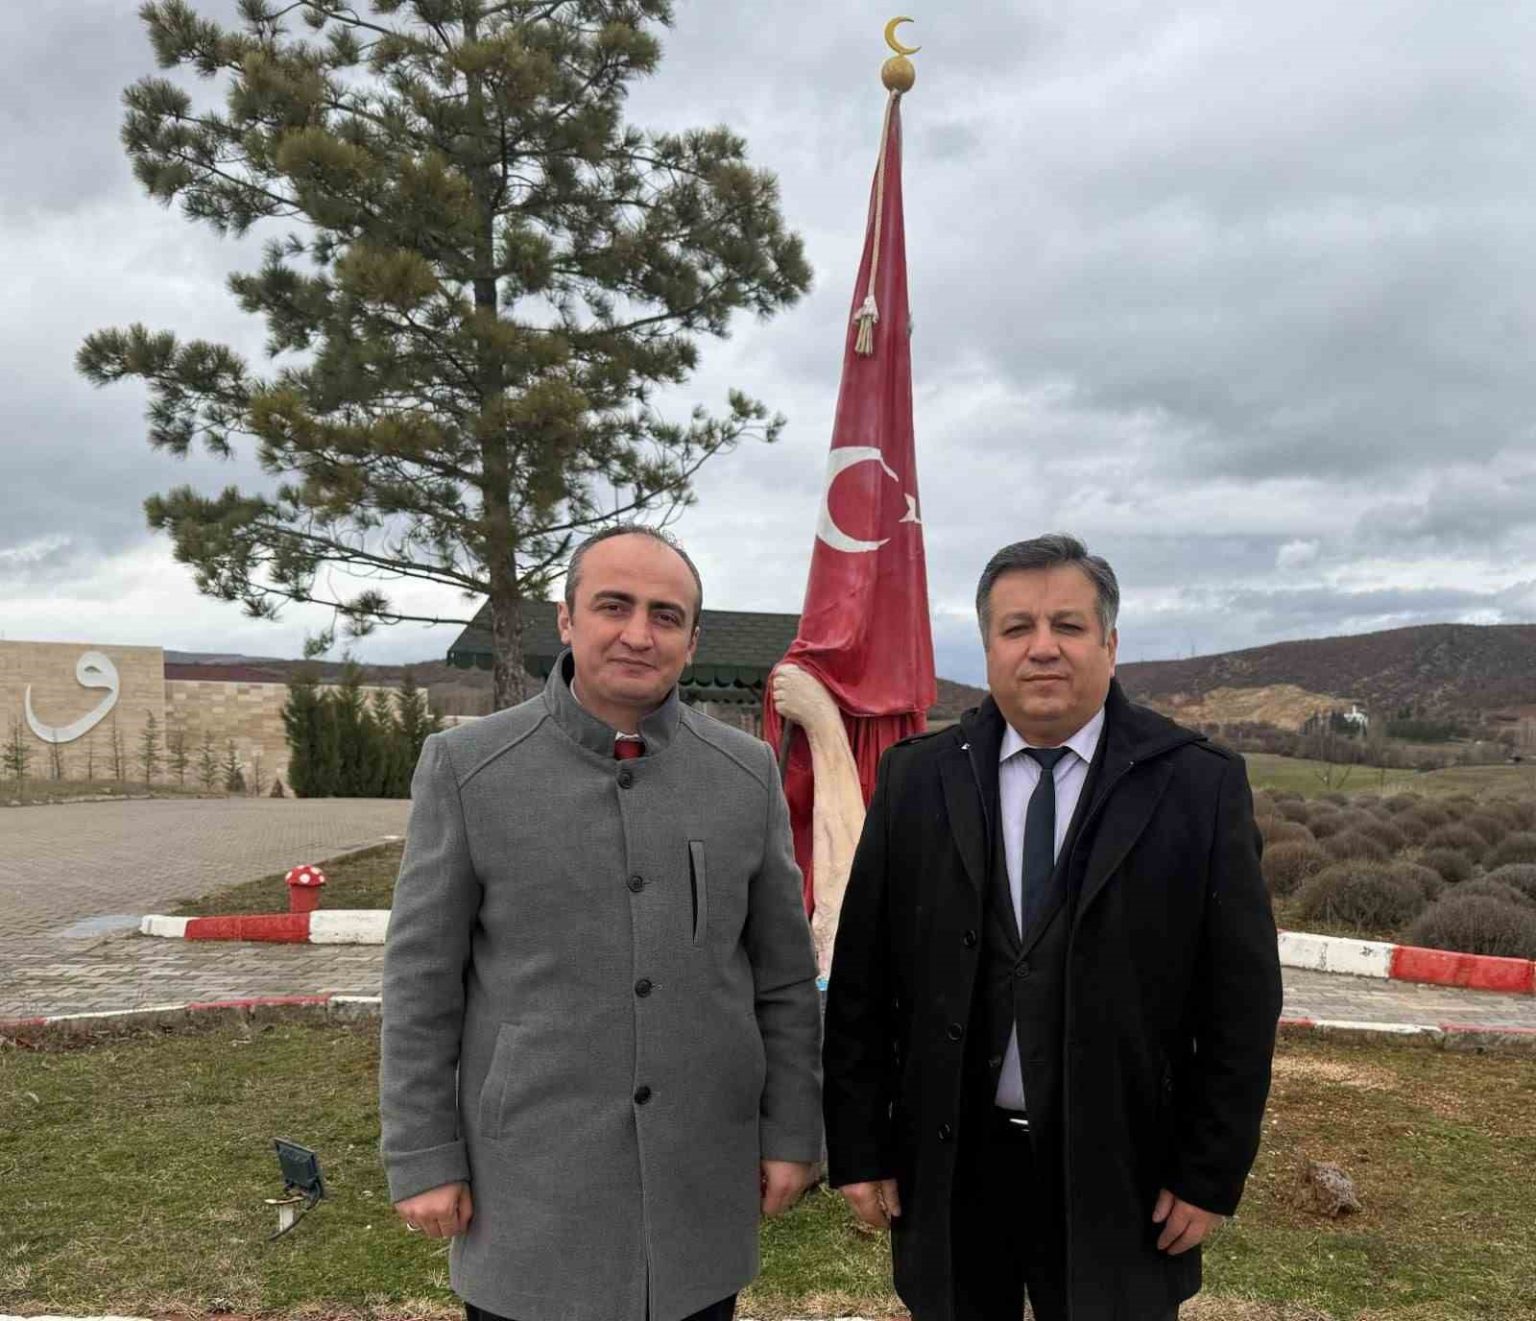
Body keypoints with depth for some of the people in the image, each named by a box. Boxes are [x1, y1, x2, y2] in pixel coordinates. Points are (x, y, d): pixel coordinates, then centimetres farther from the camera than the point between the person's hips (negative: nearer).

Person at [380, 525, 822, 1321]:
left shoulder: (747, 772, -1)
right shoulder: (466, 768, -8)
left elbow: (783, 972, 4)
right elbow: (422, 979, -4)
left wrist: (792, 1132, 4)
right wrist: (423, 1157, -4)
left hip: (700, 1180, 2)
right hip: (532, 1179, -2)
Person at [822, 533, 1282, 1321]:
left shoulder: (1199, 785, -6)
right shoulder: (916, 780, -1)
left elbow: (1241, 995, -4)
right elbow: (861, 980, 1)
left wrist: (1211, 1173, -4)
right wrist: (857, 1148, 0)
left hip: (1116, 1175, -1)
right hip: (948, 1167, 2)